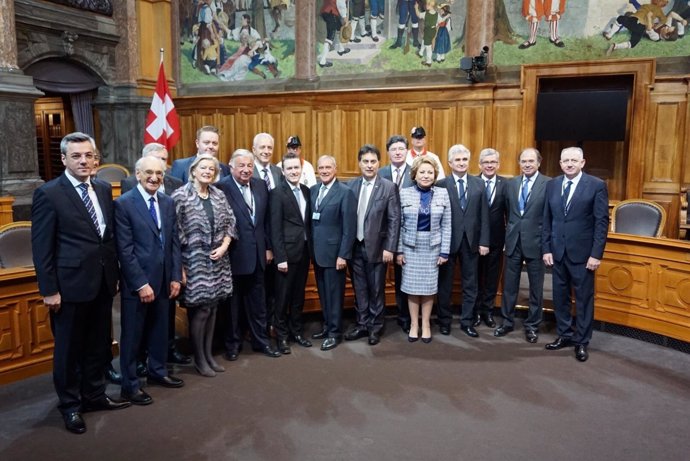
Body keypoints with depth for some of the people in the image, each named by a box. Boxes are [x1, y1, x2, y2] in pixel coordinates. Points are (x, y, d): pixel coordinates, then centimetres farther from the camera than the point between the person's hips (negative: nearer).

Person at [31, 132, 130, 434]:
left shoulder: (104, 190, 7)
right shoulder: (48, 194, -10)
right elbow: (41, 248, -10)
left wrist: (115, 274, 11)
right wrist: (49, 290, -11)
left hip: (103, 283, 6)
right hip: (71, 285, -5)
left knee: (98, 345, 17)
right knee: (69, 349, 11)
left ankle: (94, 395, 35)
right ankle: (70, 405, 28)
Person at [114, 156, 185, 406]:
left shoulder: (168, 202, 7)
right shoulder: (124, 203, -11)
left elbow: (174, 242, 9)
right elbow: (125, 249, -15)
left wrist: (176, 277, 3)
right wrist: (141, 284, -17)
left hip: (163, 280, 6)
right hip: (136, 282, -6)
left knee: (160, 330, 18)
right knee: (132, 335, 8)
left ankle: (157, 371, 37)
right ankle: (130, 385, 22)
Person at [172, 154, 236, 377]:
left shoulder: (219, 195, 7)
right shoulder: (180, 196, -9)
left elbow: (230, 222, 12)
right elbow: (174, 232, -12)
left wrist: (224, 246, -3)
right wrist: (179, 266, -13)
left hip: (217, 260, 6)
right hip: (194, 261, -5)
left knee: (212, 308, 12)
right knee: (200, 310, -1)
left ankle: (209, 354, 26)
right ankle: (199, 359, 17)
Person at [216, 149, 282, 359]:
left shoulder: (261, 185, 5)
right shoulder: (221, 188, -14)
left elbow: (267, 219, 10)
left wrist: (268, 247, 10)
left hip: (257, 254, 5)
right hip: (233, 255, -5)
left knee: (258, 301, 15)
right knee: (233, 302, 11)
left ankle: (261, 340, 29)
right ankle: (232, 343, 28)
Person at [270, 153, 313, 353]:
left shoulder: (306, 191, 9)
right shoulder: (277, 193, -10)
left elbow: (308, 222, 11)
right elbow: (275, 228, -13)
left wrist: (310, 249, 5)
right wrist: (280, 257, -16)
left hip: (304, 251, 6)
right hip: (287, 252, -6)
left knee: (298, 295, 16)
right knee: (283, 296, 6)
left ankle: (297, 331, 29)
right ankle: (282, 335, 19)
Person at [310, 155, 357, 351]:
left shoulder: (345, 192, -11)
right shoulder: (313, 190, 9)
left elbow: (349, 227, -14)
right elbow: (311, 221, 9)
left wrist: (343, 255, -16)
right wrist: (311, 248, 5)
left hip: (334, 251, -6)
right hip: (317, 251, 6)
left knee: (334, 294, 4)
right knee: (323, 293, 16)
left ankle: (335, 332, 16)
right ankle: (327, 326, 30)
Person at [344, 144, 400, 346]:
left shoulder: (389, 187, -6)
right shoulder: (351, 185, 4)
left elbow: (394, 220, -8)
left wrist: (389, 248, -13)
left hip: (376, 247, -3)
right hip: (354, 246, 3)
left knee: (376, 289, 8)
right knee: (359, 289, 13)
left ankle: (375, 327, 22)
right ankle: (362, 324, 26)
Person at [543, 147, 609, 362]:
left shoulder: (597, 185, -6)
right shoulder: (552, 185, 6)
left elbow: (602, 222, -8)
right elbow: (547, 219, 8)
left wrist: (596, 254, -13)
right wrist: (546, 249, 2)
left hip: (582, 252, -4)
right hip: (557, 252, 4)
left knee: (584, 298, 6)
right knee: (560, 296, 11)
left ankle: (581, 342, 18)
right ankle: (565, 335, 26)